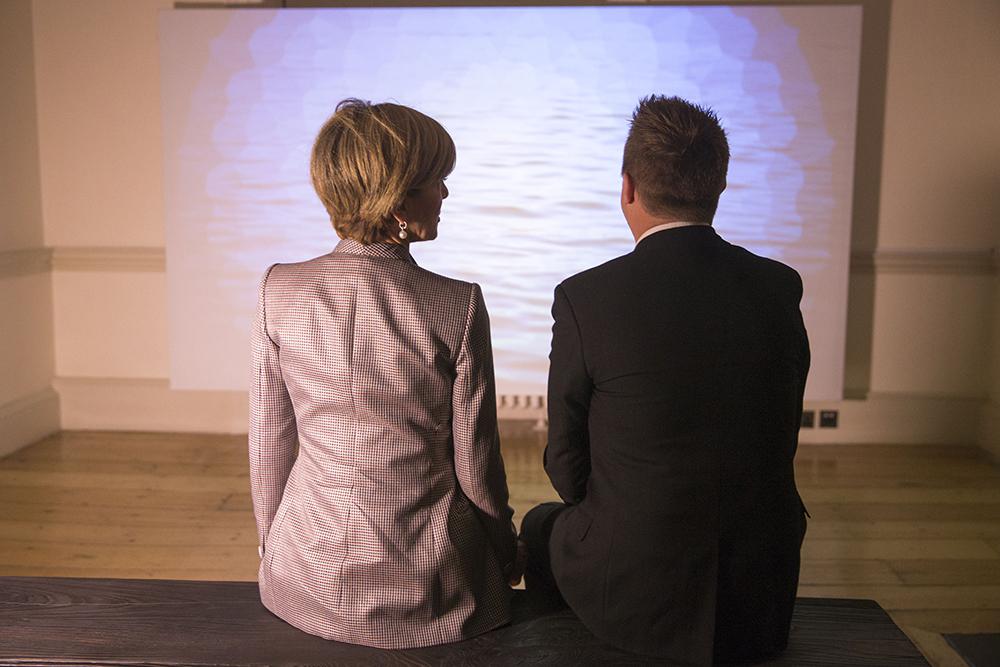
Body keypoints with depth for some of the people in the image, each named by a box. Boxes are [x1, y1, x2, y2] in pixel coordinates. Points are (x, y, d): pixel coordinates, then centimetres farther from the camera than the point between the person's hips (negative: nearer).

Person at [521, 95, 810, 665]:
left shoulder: (584, 297, -16)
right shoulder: (780, 288, -5)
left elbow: (567, 464, -6)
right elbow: (782, 442, 5)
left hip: (632, 596, -3)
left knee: (544, 526, 27)